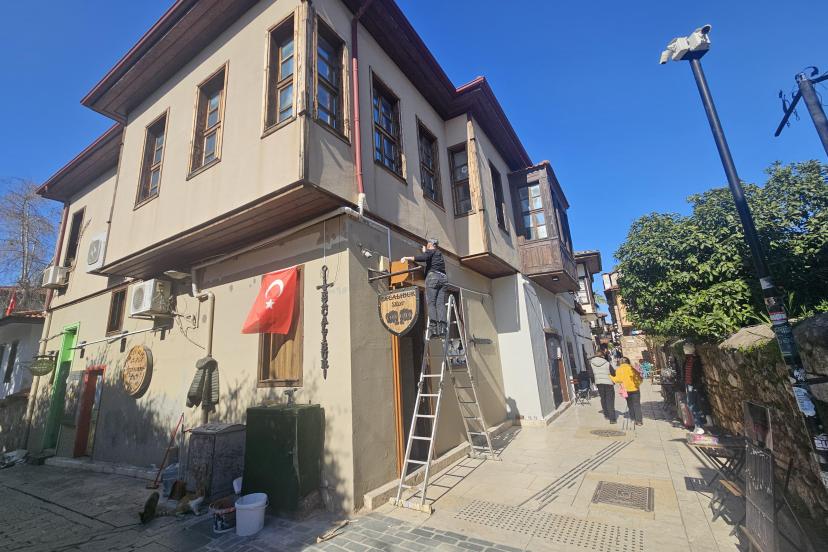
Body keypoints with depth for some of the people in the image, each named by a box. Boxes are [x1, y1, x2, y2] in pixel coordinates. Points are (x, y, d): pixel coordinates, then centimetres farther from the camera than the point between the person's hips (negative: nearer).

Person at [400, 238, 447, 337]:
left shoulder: (430, 251, 9)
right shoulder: (439, 254, 30)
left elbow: (423, 258, -12)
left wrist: (408, 258, -10)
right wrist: (424, 251, 50)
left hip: (433, 276, -6)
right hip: (443, 278, 6)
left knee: (431, 303, -12)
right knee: (440, 303, -2)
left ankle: (433, 327, -25)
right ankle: (442, 328, -14)